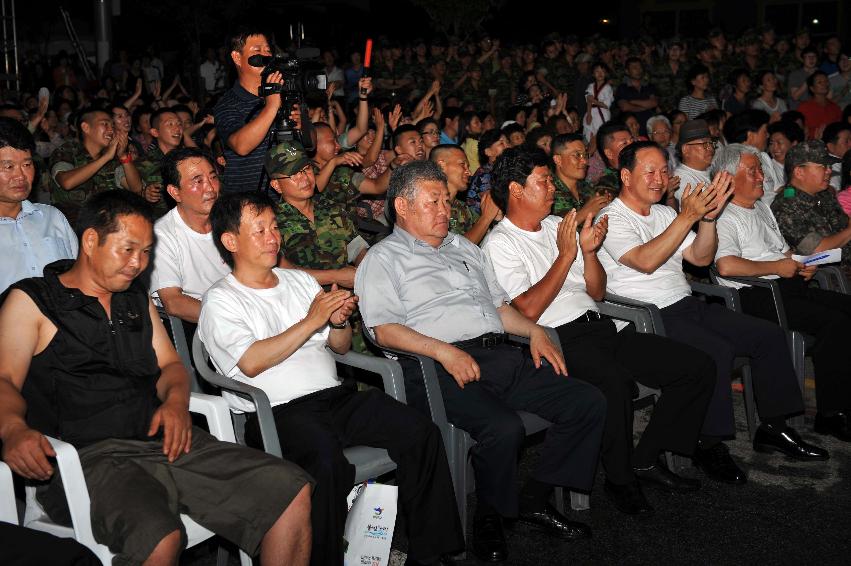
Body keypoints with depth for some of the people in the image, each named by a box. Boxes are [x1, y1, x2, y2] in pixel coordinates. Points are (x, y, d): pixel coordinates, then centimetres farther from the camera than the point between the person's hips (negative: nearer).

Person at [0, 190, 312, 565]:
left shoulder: (138, 299, 25)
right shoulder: (31, 301, 7)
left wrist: (176, 400, 0)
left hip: (166, 443, 6)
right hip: (88, 454, -6)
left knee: (293, 491, -10)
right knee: (158, 536, -39)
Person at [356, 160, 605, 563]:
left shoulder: (463, 247, 28)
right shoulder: (383, 259, 6)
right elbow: (384, 330, -8)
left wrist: (533, 331, 12)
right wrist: (445, 351, -21)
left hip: (501, 356, 7)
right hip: (441, 369, -7)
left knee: (589, 403, -7)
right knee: (504, 428, -33)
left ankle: (534, 499, 5)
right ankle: (490, 516, -5)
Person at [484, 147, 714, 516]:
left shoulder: (557, 226, 21)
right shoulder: (500, 244, -1)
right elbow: (529, 310, -14)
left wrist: (589, 250, 3)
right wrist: (566, 255, -11)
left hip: (598, 326, 8)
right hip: (559, 340, -8)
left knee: (698, 367, -4)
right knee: (615, 381, -38)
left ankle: (646, 458, 5)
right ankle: (619, 478, -13)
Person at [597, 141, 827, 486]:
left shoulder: (663, 214, 19)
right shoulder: (612, 219, -6)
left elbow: (701, 258, 12)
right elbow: (646, 261, -22)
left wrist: (708, 216, -4)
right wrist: (687, 217, -22)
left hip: (687, 305, 9)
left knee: (770, 335, -1)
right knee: (717, 351, -31)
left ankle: (774, 427, 9)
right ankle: (708, 444, -16)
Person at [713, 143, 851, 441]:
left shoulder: (761, 207, 24)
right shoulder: (724, 217, -8)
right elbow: (726, 265, -25)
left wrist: (801, 264, 9)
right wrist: (777, 266, -15)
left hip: (789, 285, 9)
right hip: (756, 295, -9)